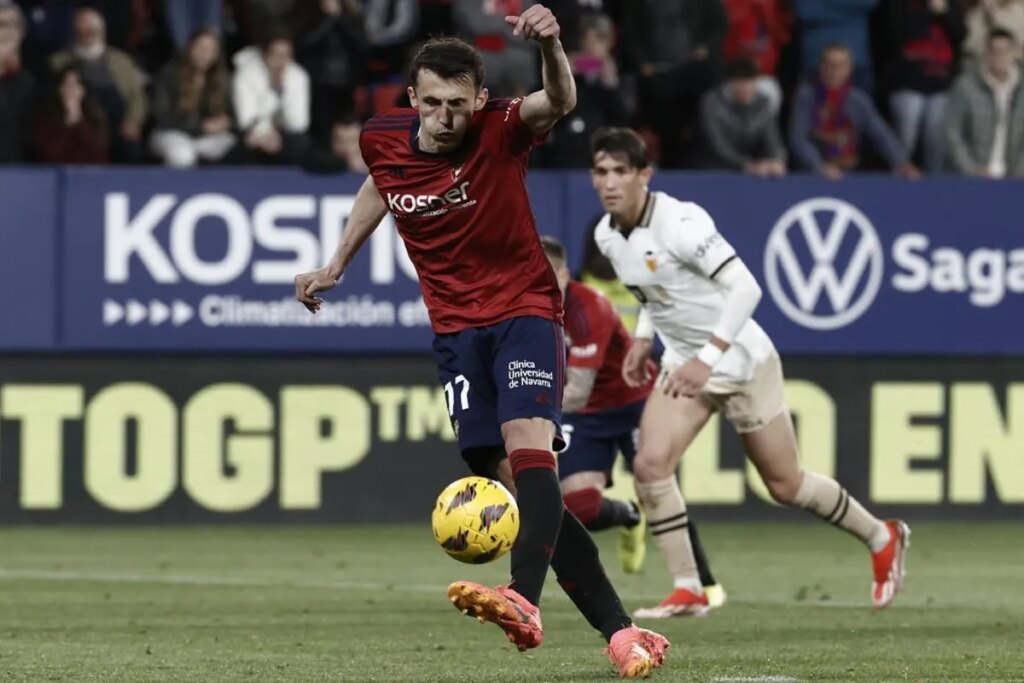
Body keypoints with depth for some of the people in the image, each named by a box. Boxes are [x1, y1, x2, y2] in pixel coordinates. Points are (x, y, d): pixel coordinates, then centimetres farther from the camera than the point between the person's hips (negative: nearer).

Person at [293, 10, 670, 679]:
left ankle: (524, 600, -46)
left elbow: (560, 102, -36)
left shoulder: (501, 131, -15)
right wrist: (337, 265, 27)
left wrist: (551, 47, -56)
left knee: (528, 443, -28)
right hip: (457, 328, 4)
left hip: (525, 309, -4)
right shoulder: (384, 140, -3)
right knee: (514, 483, -4)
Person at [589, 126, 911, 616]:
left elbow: (745, 287, -30)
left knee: (785, 486, 5)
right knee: (650, 463, -15)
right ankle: (688, 589, -6)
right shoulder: (606, 236, -2)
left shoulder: (679, 223, -26)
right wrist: (643, 339, 7)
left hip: (740, 360, -6)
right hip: (684, 363, 6)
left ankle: (882, 539, 29)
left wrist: (707, 358, -33)